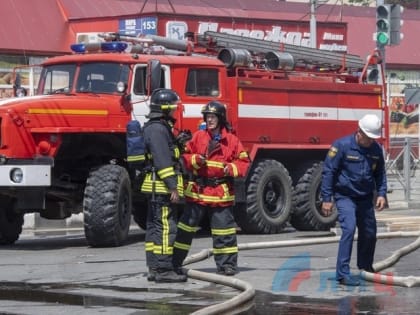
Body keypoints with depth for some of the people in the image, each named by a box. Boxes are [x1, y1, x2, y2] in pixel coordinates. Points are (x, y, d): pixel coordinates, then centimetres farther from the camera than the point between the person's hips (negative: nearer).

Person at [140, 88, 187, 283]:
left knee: (154, 227, 11)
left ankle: (154, 269, 14)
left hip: (155, 187, 11)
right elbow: (162, 160, -21)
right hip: (161, 186, -11)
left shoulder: (157, 127, 19)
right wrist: (172, 187, -22)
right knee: (166, 227, -11)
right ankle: (163, 270, -14)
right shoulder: (158, 129, -15)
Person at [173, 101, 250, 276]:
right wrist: (195, 160, -12)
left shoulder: (231, 140, 1)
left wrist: (232, 168, -14)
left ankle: (227, 264, 11)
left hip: (221, 193, -1)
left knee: (224, 229, 2)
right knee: (186, 227, 5)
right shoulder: (198, 137, 5)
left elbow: (244, 162, 4)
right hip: (197, 191, 1)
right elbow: (185, 157, 7)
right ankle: (175, 262, 12)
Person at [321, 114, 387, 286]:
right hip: (345, 196, -6)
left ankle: (366, 268, 37)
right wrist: (326, 198, -14)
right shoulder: (342, 146, -15)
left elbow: (380, 173, 14)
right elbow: (328, 172, -13)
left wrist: (381, 194, 0)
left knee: (369, 233, 13)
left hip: (365, 198, 6)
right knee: (349, 229, -21)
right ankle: (342, 273, -20)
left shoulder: (376, 149, 1)